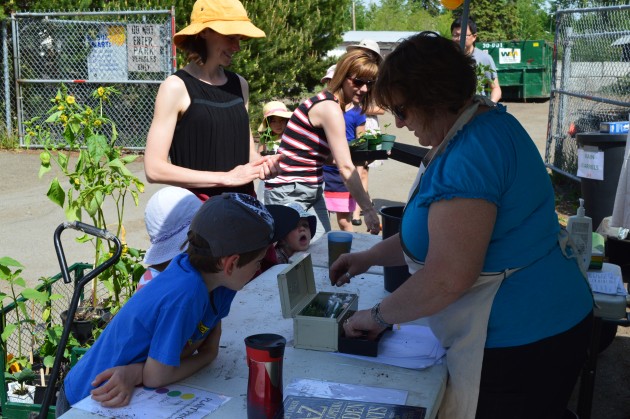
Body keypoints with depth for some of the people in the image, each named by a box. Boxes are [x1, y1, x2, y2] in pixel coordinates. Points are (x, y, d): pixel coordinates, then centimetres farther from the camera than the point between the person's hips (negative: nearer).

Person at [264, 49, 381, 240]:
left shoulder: (329, 103, 11)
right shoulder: (330, 108, -18)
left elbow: (329, 156, 7)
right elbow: (345, 167, -21)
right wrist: (368, 210, -19)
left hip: (312, 192, 10)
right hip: (289, 193, -10)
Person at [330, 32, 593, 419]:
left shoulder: (470, 156, -26)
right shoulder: (490, 122, 7)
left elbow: (447, 278, -28)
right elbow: (440, 228, 16)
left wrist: (379, 316, -13)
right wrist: (371, 256, 13)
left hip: (520, 343, -10)